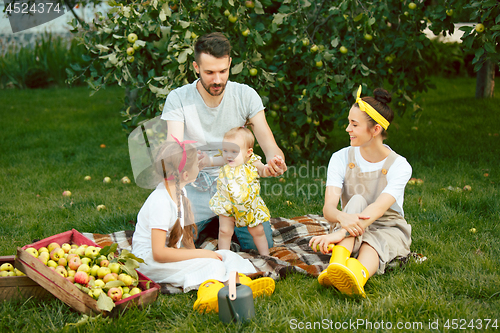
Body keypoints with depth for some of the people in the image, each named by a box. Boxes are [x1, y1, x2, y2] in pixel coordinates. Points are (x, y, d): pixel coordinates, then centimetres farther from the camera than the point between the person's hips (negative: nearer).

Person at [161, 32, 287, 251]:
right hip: (196, 187, -1)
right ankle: (208, 222, 17)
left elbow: (269, 145, -10)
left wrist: (275, 160, -36)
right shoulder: (178, 99, -10)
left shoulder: (246, 95, -5)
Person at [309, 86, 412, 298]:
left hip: (388, 229, -1)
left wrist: (339, 233, -48)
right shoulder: (341, 158, -7)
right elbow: (328, 208, -20)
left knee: (373, 242, -37)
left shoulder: (399, 166, -15)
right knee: (356, 200, -31)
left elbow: (378, 208, -32)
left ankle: (357, 277, -73)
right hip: (352, 232, 2)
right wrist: (343, 218, -47)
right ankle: (337, 266, -56)